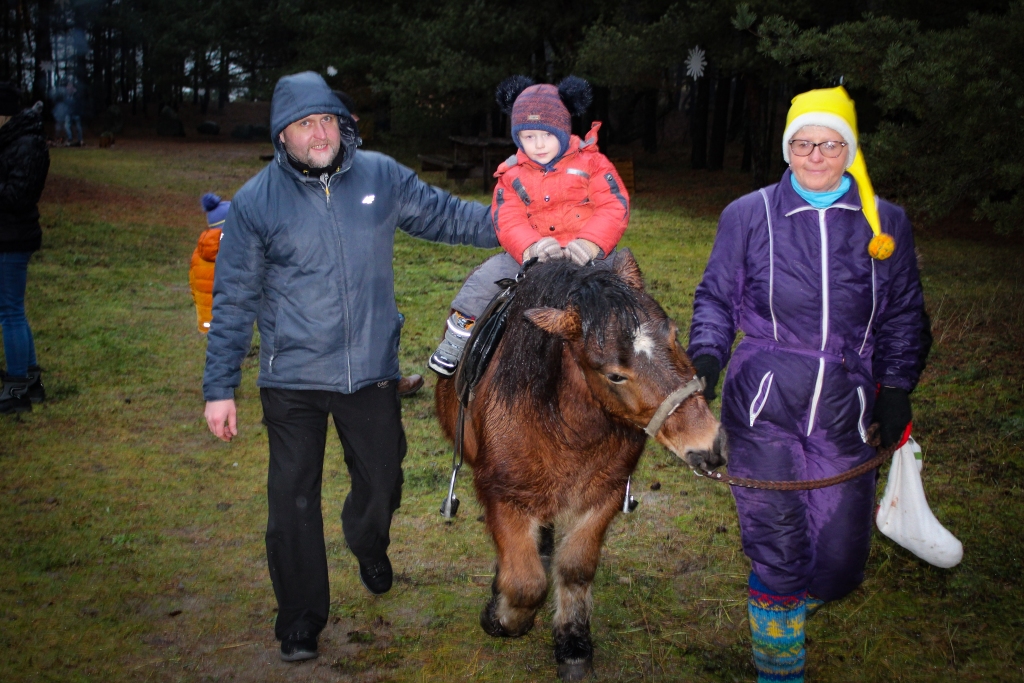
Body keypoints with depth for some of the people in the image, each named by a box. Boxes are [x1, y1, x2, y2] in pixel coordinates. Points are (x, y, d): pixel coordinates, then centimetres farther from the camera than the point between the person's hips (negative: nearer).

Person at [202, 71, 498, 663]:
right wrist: (220, 388, -4)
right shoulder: (256, 202, -8)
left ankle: (369, 547, 53)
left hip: (372, 371, 2)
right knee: (294, 501, 4)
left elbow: (444, 215, 11)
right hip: (293, 380, -2)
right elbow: (233, 301, -3)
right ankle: (301, 619, 24)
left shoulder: (381, 176, -3)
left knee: (382, 480, 18)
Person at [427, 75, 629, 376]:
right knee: (488, 277, -14)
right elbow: (507, 221, -5)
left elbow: (614, 207, -10)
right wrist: (530, 248, -27)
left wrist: (589, 243, -28)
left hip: (584, 256, -2)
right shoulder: (512, 176, 7)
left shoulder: (591, 163, 1)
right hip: (530, 258, 2)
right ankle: (458, 335, 0)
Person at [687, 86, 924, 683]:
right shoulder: (748, 215, 3)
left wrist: (896, 388, 7)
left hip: (845, 410, 2)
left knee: (840, 564, 6)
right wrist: (706, 359, -7)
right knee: (776, 549, 0)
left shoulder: (887, 222, 8)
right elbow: (716, 297, 9)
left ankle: (785, 605, 42)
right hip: (764, 404, -2)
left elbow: (903, 314, 15)